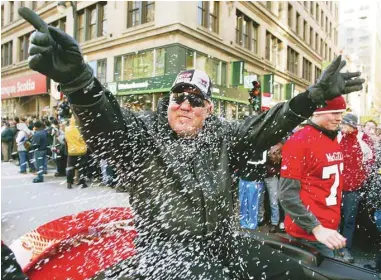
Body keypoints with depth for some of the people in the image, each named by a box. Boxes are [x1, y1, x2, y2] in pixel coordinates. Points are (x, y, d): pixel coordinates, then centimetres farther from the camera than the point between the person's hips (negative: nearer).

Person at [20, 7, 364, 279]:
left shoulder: (221, 135, 6)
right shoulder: (142, 132, -8)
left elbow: (264, 126, 1)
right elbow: (104, 120, -26)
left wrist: (316, 95, -8)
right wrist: (76, 76, -47)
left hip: (223, 241, 6)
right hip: (166, 248, -5)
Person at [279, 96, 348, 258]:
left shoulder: (334, 140, 8)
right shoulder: (298, 142, -18)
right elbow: (288, 195, -22)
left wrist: (332, 225, 16)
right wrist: (316, 228, -26)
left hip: (330, 228, 8)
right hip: (308, 234, -8)